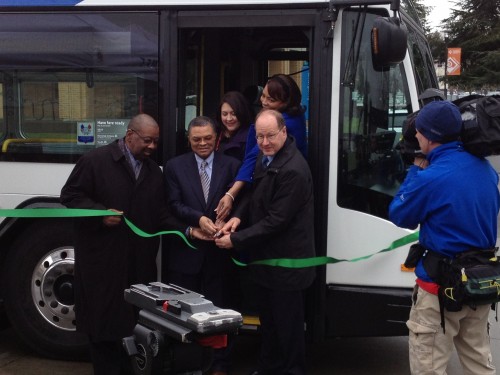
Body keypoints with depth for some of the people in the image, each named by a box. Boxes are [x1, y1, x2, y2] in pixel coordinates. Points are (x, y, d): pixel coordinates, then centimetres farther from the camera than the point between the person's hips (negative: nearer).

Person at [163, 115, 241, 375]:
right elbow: (174, 205, -4)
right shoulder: (175, 166, 4)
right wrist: (198, 219, -21)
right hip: (185, 251, 0)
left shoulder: (232, 165, 3)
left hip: (219, 251, 0)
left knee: (219, 310, 11)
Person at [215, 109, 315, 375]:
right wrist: (238, 216, -4)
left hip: (284, 261, -9)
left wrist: (236, 240, -18)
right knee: (268, 319, 22)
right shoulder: (265, 156, 4)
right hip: (266, 256, 9)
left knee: (286, 324, 6)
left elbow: (276, 221, -25)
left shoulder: (292, 170, -26)